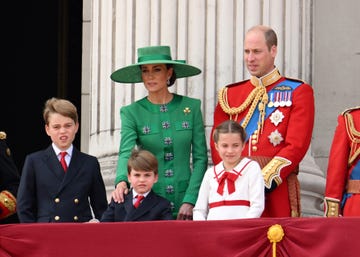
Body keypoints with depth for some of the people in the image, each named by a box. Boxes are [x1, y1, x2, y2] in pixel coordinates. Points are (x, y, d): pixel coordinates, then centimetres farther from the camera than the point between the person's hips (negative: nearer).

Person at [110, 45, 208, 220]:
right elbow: (126, 153, -12)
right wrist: (121, 181, -32)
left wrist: (190, 201, -7)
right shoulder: (131, 112, 2)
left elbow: (200, 158, 2)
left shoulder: (191, 107, 4)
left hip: (185, 199, 1)